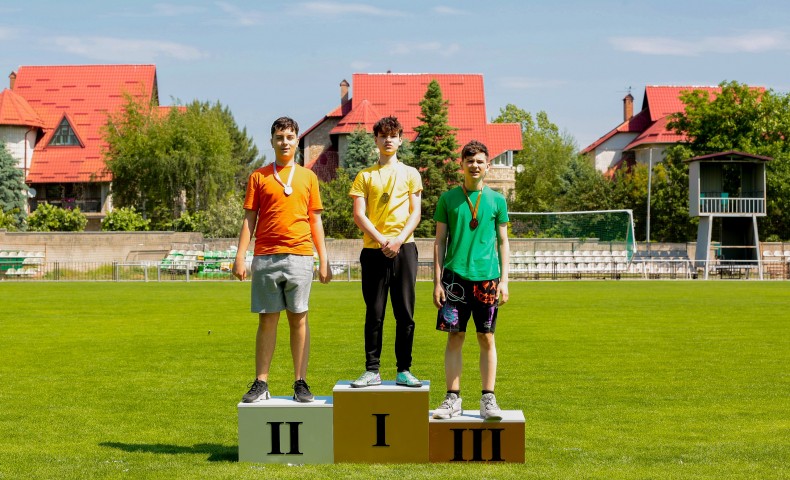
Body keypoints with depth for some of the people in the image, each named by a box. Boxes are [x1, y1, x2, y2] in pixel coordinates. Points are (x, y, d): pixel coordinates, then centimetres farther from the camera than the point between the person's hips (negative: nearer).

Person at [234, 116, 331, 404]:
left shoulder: (308, 177, 12)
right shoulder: (259, 177, 9)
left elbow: (315, 221, 12)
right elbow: (249, 219, 7)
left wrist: (324, 261, 6)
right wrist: (240, 256, -3)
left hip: (300, 256, 0)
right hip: (265, 258, 0)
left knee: (298, 319, 1)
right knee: (267, 320, 2)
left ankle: (300, 383, 5)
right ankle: (261, 384, 6)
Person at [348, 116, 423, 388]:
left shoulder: (410, 174, 12)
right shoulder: (365, 176, 11)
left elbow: (415, 213, 5)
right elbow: (359, 215, 2)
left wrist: (399, 239, -11)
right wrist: (382, 240, -12)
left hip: (403, 249, 0)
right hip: (374, 250, 0)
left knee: (405, 313, -1)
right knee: (374, 314, 1)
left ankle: (404, 370, 4)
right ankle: (372, 371, 5)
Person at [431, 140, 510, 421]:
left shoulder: (497, 200, 8)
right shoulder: (448, 198, 6)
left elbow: (503, 242, 10)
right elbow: (440, 242, 7)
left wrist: (504, 280, 2)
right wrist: (437, 281, 1)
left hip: (487, 276, 0)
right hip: (455, 275, 0)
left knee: (487, 338, 3)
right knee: (455, 337, 1)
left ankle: (488, 398, 8)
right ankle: (453, 398, 7)